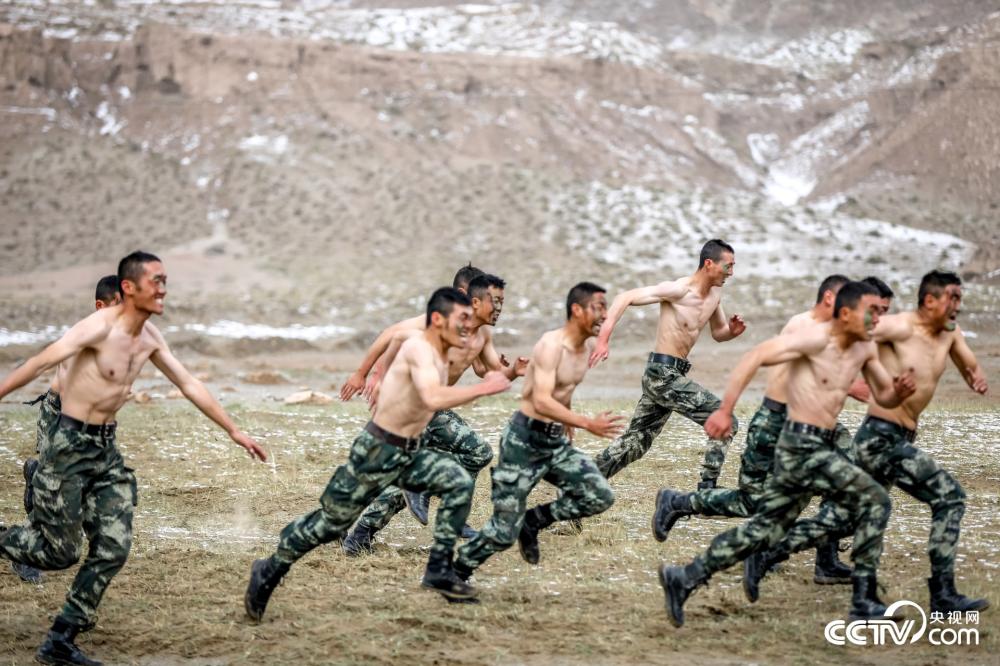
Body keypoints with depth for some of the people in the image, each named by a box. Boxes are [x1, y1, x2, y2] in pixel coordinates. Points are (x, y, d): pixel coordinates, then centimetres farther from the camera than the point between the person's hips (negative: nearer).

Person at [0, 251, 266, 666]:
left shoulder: (149, 338, 6)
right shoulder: (100, 327, -18)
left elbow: (190, 386, 14)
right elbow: (41, 363, -22)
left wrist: (234, 432, 16)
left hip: (106, 448, 7)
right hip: (70, 444, -7)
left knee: (112, 550, 0)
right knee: (59, 552, -2)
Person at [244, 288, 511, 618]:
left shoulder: (441, 356, 6)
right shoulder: (418, 349, -23)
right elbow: (433, 399, -41)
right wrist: (481, 389, -35)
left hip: (410, 453, 8)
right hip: (376, 452, -8)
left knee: (459, 483, -13)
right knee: (329, 523, 3)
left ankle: (439, 570, -6)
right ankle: (269, 572, 23)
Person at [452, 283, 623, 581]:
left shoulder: (585, 349, 8)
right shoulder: (551, 345, -18)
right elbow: (541, 401, -29)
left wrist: (569, 439, 27)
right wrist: (588, 424, -34)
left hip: (556, 441, 8)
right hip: (524, 440, -8)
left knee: (600, 497, -8)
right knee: (505, 530, -4)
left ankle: (533, 521, 10)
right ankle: (455, 573, 17)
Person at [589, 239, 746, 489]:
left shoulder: (715, 294, 9)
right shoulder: (678, 290, -17)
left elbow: (718, 333, 23)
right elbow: (624, 298, -18)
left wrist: (732, 331, -2)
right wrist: (603, 339, -26)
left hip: (663, 375, 9)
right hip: (664, 374, -9)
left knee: (636, 440, 16)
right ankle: (707, 489, -5)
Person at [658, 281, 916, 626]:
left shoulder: (865, 348, 10)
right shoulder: (815, 339, -16)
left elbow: (885, 397, 19)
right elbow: (755, 357, -21)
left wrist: (902, 390, -6)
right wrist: (725, 410, -26)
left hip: (819, 448, 9)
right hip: (802, 446, -9)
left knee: (765, 527, 11)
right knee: (874, 500, -9)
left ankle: (684, 578, 15)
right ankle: (864, 600, -2)